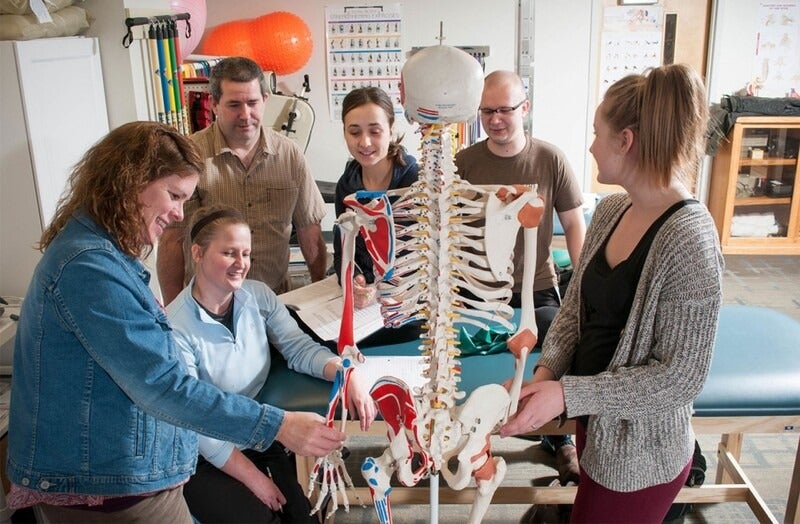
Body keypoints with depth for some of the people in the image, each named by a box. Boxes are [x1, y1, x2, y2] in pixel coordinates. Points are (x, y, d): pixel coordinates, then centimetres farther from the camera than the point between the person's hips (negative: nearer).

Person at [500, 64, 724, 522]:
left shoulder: (689, 240, -25)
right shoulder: (611, 210, -3)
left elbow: (681, 376, -23)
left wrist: (568, 395, -25)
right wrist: (546, 370, -12)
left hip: (640, 455, -7)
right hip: (596, 428, 7)